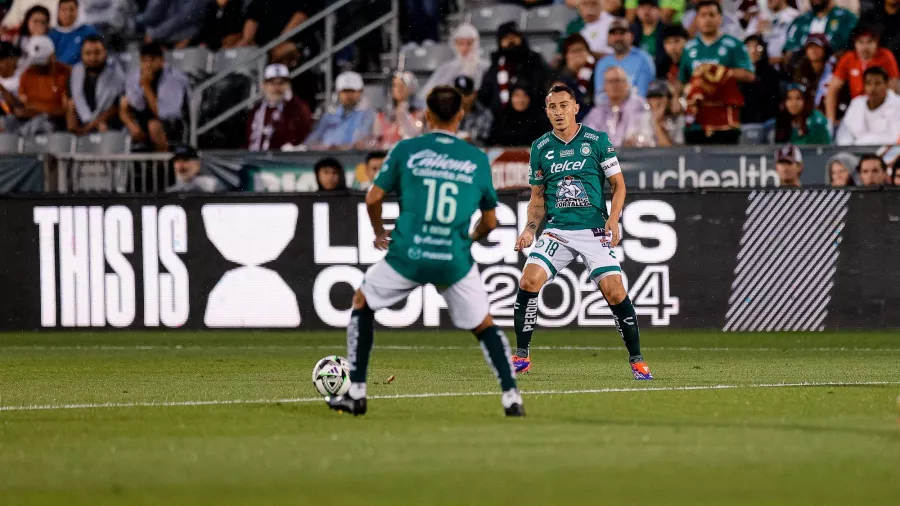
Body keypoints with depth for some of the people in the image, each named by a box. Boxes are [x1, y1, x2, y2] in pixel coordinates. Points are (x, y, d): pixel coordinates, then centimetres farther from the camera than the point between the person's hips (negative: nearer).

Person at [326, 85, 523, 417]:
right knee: (483, 325, 19)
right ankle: (511, 396, 5)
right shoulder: (478, 159, 6)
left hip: (408, 256, -1)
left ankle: (356, 393, 16)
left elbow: (373, 198, 3)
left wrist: (379, 232, 22)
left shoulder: (406, 150, 1)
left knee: (362, 302, 22)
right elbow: (490, 221, 13)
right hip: (456, 261, 1)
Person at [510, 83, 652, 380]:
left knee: (615, 292, -14)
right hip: (557, 230, 2)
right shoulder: (540, 148, 8)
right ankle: (521, 356, -4)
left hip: (594, 231, -2)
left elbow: (618, 185, 3)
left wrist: (613, 220, -12)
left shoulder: (597, 141, 0)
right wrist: (530, 228, 1)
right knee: (529, 281, -17)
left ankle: (637, 360, 4)